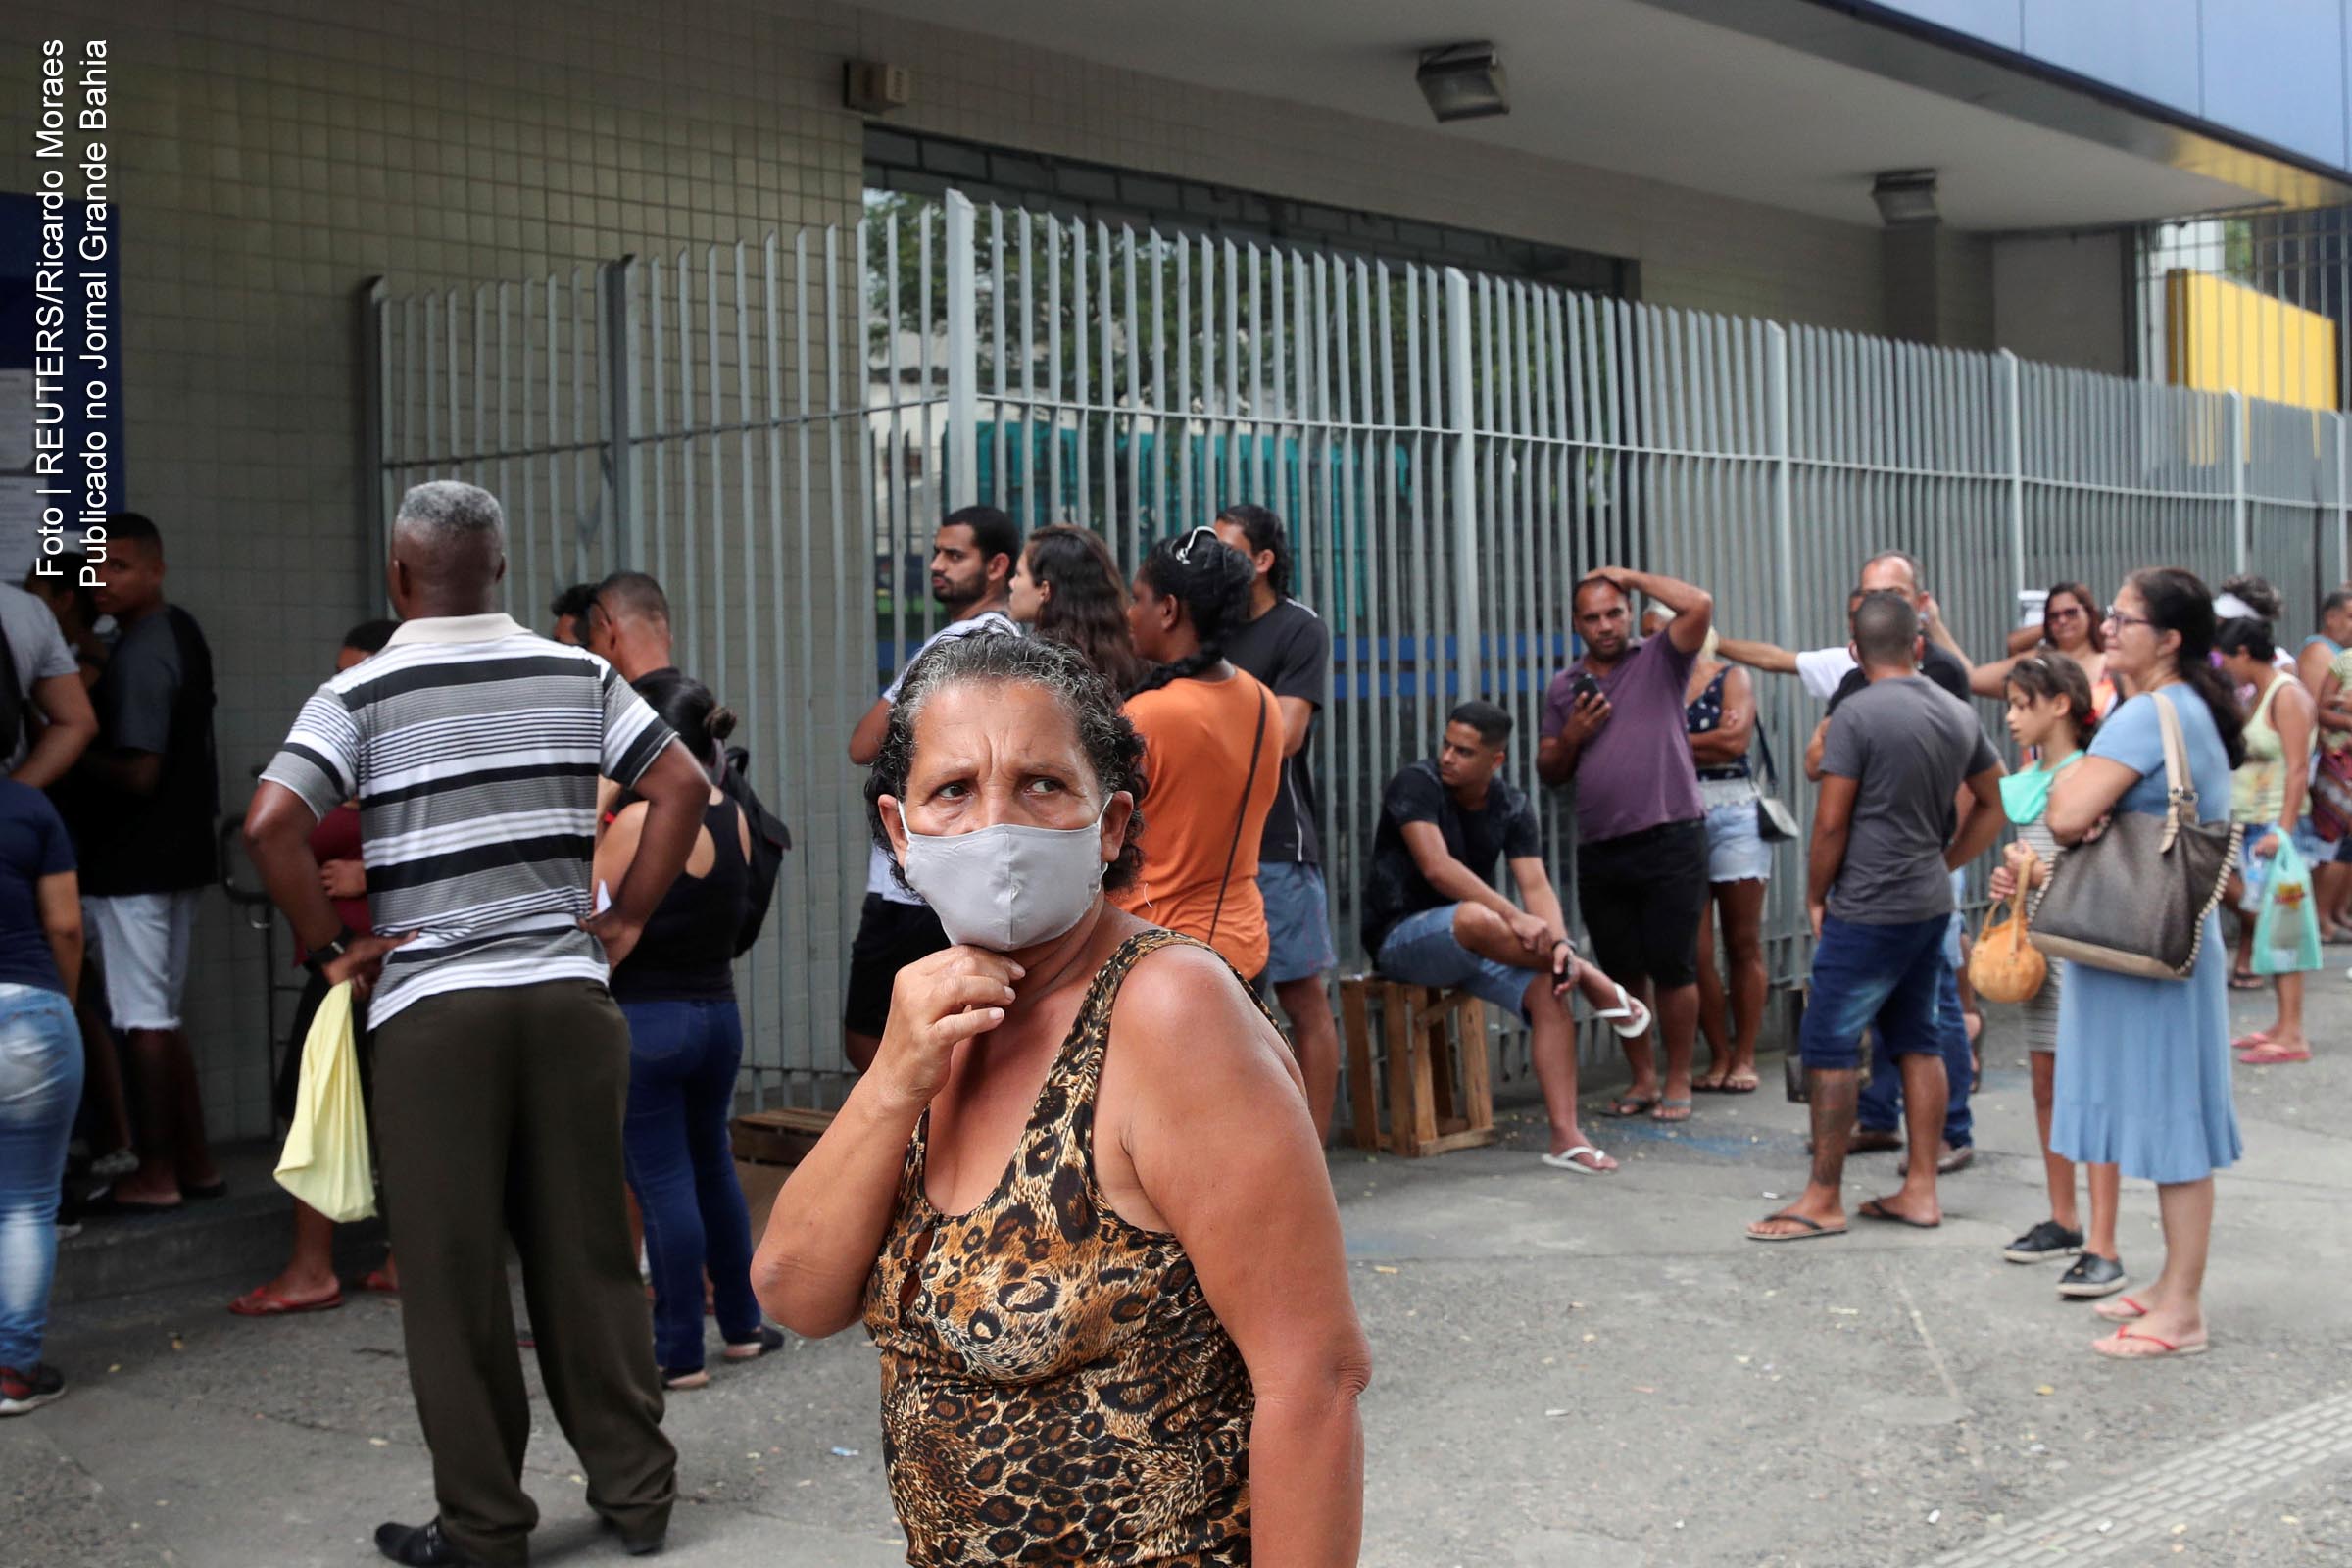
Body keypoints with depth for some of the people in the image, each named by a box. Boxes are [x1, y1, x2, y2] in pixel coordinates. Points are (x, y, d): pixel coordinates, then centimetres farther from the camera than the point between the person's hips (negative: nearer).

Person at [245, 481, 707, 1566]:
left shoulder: (360, 695, -4)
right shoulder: (577, 676, 5)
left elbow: (272, 826, -16)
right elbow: (682, 786, 3)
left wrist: (330, 948, -4)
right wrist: (626, 919, 7)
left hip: (431, 1010, -3)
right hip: (569, 993, 3)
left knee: (453, 1273, 6)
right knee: (587, 1252, 12)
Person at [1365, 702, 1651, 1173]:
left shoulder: (1512, 807, 3)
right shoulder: (1417, 785, -14)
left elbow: (1536, 885, -7)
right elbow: (1437, 868, -26)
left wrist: (1559, 942, -28)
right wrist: (1514, 917, -34)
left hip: (1473, 942, 6)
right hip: (1401, 939, -6)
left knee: (1548, 989, -20)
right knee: (1473, 917, -38)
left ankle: (1566, 1137, -23)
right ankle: (1588, 978, -18)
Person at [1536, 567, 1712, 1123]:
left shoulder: (1659, 662, 4)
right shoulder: (1564, 687, 15)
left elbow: (1700, 605, -13)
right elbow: (1548, 770, 19)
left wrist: (1628, 575, -3)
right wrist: (1572, 735, -2)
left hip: (1670, 842, -4)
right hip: (1599, 850, 4)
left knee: (1673, 968, -2)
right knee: (1621, 972, 9)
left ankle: (1677, 1082, 10)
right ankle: (1642, 1078, 21)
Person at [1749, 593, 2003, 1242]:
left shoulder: (1857, 714, -14)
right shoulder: (1959, 715, 8)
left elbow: (1831, 823, -14)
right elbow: (1994, 804, 18)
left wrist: (1815, 897, -1)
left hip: (1867, 912, -8)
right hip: (1932, 904, 8)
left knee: (1830, 1043, -1)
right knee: (1918, 1039, 13)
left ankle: (1823, 1200, 3)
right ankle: (1920, 1189, 17)